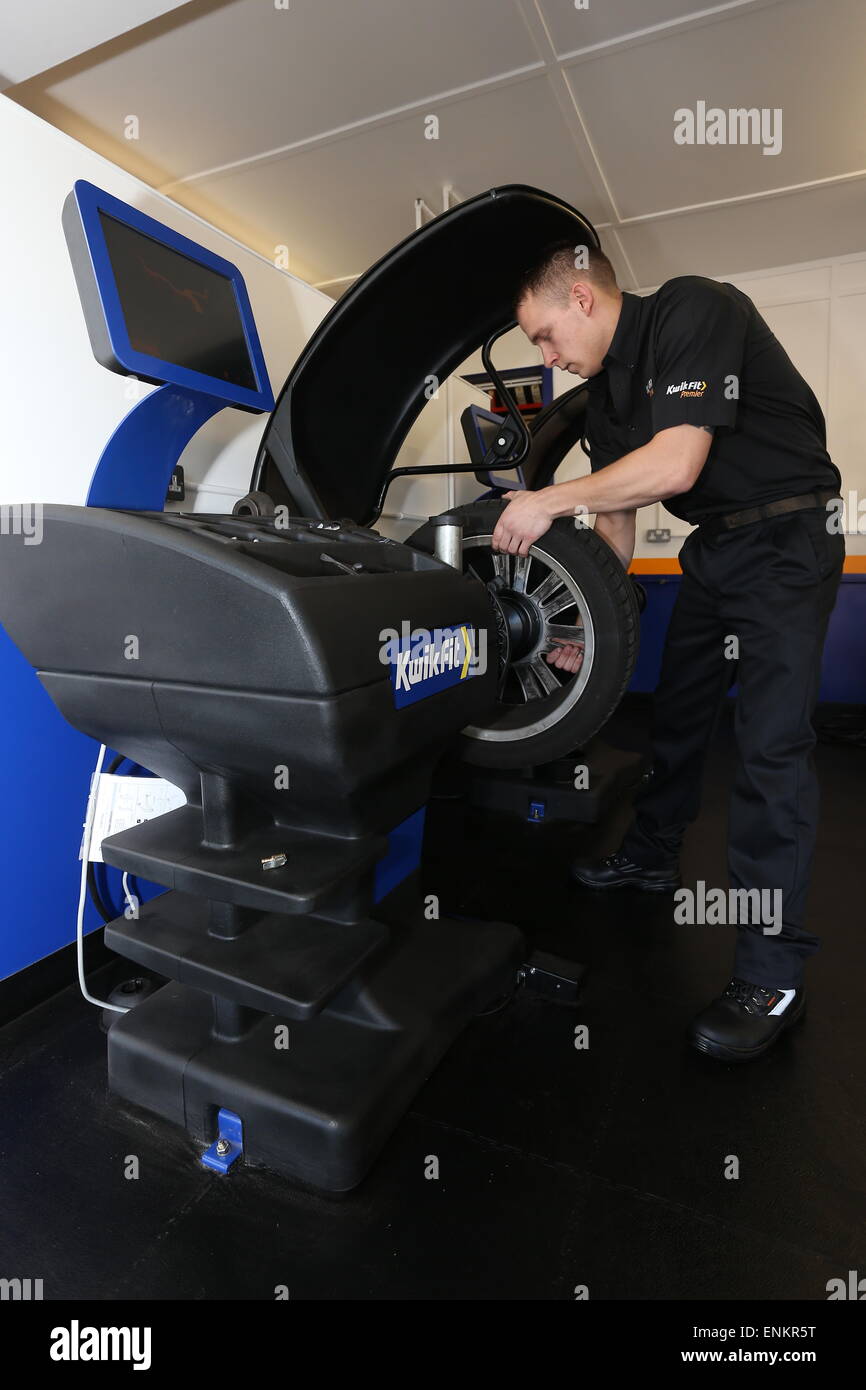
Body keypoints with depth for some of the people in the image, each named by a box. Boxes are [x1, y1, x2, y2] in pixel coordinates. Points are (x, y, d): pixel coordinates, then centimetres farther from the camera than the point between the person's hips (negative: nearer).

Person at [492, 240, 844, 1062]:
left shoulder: (693, 312, -16)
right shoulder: (605, 392, 9)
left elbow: (675, 464, -28)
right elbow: (614, 526, 9)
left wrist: (549, 502, -22)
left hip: (787, 538, -8)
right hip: (713, 546, 8)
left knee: (770, 742, -13)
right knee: (677, 712, 14)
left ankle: (771, 974, -6)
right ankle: (652, 858, 34)